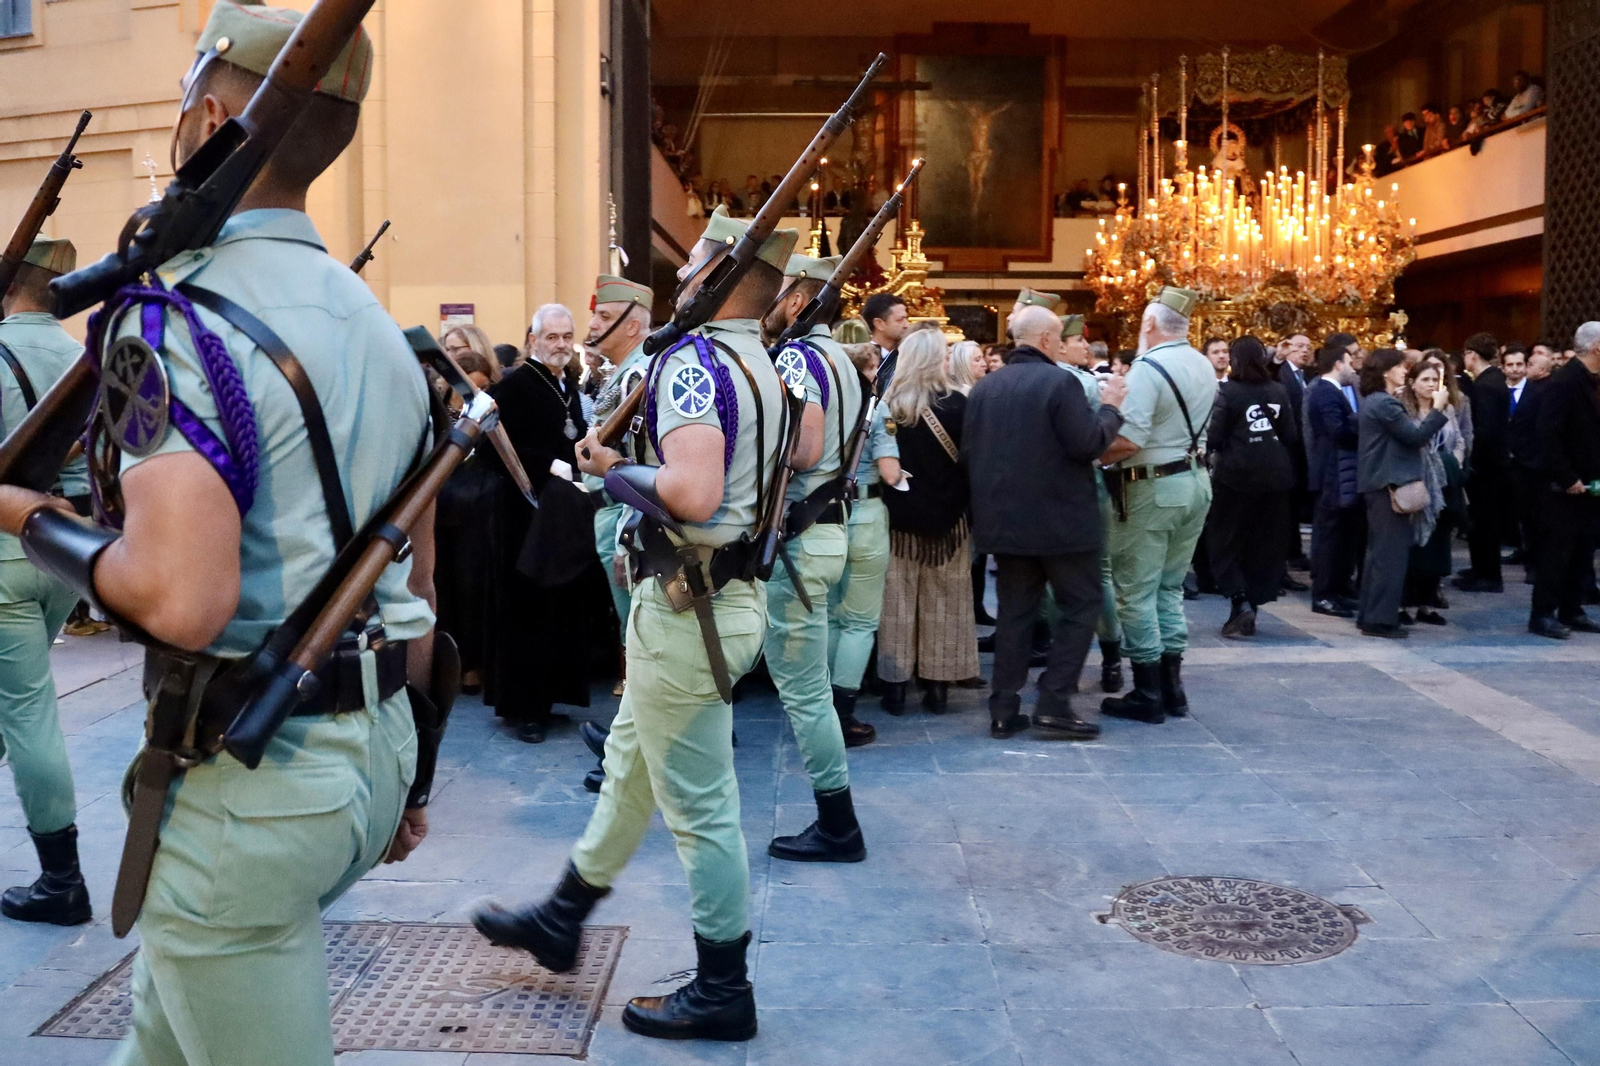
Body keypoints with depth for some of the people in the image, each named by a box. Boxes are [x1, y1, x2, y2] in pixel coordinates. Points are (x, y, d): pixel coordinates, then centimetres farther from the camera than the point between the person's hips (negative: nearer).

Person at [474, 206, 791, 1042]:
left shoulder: (694, 361, -20)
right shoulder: (763, 367, 9)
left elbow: (692, 495, -33)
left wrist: (614, 469, -14)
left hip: (688, 604, -10)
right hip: (734, 590, 10)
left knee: (698, 804, 2)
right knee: (629, 768, 22)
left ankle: (723, 990, 16)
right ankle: (560, 921, 40)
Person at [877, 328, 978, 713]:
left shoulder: (886, 405, -3)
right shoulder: (956, 404, -9)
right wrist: (965, 507, 6)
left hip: (899, 515, 2)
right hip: (946, 515, -1)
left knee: (898, 600, 7)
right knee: (943, 603, 7)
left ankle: (895, 686, 8)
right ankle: (938, 686, 10)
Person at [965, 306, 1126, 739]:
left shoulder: (983, 389, 6)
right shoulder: (1059, 383, -14)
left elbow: (968, 452, 9)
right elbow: (1088, 444, -19)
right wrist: (1109, 409, -3)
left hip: (1005, 521, 6)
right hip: (1060, 520, -6)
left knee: (1015, 611, 12)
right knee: (1080, 606, 7)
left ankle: (1004, 710, 12)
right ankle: (1054, 703, 1)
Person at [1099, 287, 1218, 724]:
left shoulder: (1147, 369, -19)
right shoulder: (1204, 367, 8)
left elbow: (1127, 441, -25)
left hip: (1153, 488, -8)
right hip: (1195, 480, 8)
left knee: (1136, 592, 1)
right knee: (1169, 588, 16)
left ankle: (1148, 694, 4)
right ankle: (1171, 685, 19)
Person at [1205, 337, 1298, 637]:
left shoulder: (1227, 392, -10)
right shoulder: (1278, 391, 5)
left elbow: (1214, 437, -14)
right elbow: (1291, 435, 6)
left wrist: (1214, 450, 7)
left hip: (1236, 475, -4)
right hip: (1275, 476, 5)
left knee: (1225, 542, 5)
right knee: (1265, 544, 12)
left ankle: (1241, 603, -11)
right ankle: (1251, 606, 17)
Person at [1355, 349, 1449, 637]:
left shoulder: (1375, 401, 15)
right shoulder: (1384, 403, -16)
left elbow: (1407, 434, 18)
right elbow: (1416, 436, -18)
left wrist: (1431, 410, 11)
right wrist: (1437, 408, -10)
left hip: (1380, 484, 11)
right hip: (1389, 484, -11)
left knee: (1379, 552, 15)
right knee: (1391, 553, -7)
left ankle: (1369, 614, 19)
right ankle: (1380, 619, -4)